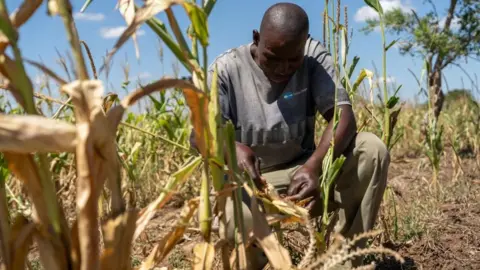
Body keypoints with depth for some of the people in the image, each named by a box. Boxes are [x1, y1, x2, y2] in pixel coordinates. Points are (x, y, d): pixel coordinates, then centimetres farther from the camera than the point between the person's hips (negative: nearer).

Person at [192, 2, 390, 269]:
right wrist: (231, 148, -42)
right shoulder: (226, 69, -10)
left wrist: (314, 166, -39)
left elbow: (342, 116, -19)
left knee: (372, 148, -23)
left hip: (304, 168, 2)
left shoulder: (315, 56, -7)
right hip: (250, 179, -2)